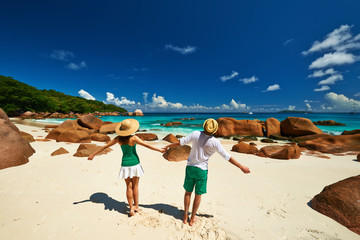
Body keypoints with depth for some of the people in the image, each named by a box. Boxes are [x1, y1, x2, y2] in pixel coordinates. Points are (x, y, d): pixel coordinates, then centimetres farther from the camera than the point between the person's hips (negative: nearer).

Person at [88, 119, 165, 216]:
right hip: (134, 164, -2)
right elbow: (147, 145, -17)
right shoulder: (133, 138, -17)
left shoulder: (118, 139, -6)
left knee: (129, 187, 15)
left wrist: (94, 154, 18)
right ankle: (136, 206, 29)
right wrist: (159, 150, -9)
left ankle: (131, 208, 21)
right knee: (135, 186, 15)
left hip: (125, 165, 3)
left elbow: (105, 146, 4)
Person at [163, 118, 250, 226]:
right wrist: (241, 167, 2)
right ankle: (192, 218, 33)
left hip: (190, 167, 3)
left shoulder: (195, 134, -11)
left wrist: (168, 146, 10)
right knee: (198, 195, 17)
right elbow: (227, 157, -10)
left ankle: (185, 216, 34)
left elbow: (181, 142, -5)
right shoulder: (214, 142, -16)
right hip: (201, 170, -2)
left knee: (188, 192, 19)